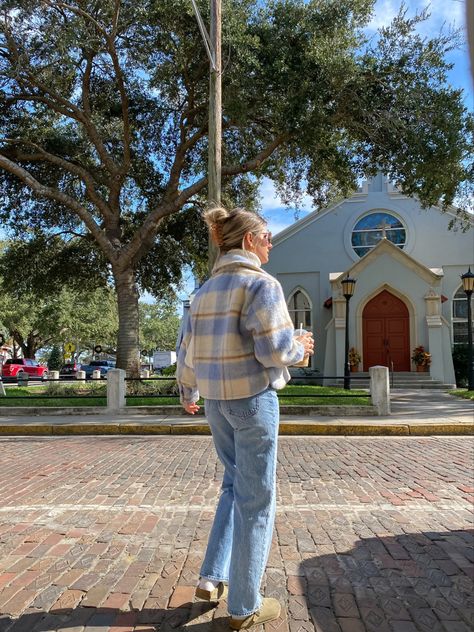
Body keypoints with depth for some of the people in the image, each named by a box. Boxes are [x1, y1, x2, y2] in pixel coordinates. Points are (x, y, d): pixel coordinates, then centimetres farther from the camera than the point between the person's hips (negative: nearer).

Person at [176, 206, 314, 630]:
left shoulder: (206, 290, 10)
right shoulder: (262, 283, -12)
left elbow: (189, 352, 13)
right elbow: (276, 350, -20)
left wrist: (188, 393, 28)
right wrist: (301, 348, 1)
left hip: (216, 399, 8)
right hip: (253, 397, -7)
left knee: (236, 485, 24)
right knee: (256, 498, 6)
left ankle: (212, 578, 28)